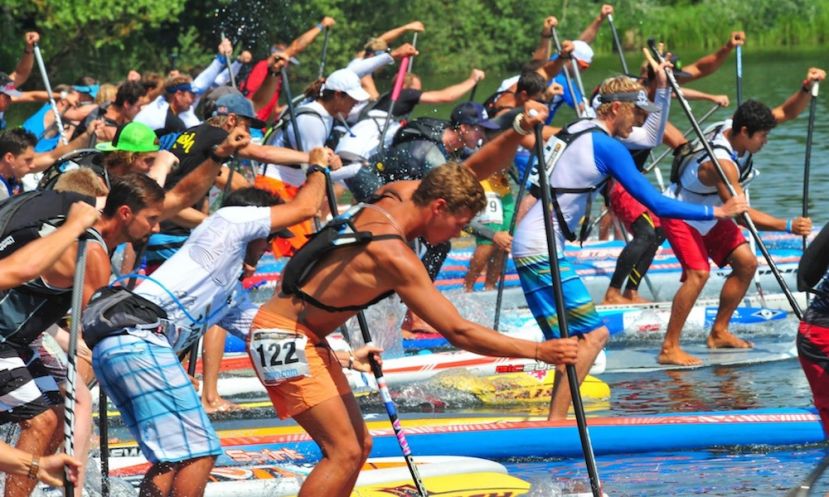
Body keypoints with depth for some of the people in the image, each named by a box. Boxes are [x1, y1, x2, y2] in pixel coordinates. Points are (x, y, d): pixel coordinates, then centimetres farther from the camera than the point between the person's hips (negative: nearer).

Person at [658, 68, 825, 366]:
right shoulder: (720, 162, -37)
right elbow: (743, 213, -40)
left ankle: (718, 333, 14)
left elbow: (787, 112, -2)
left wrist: (807, 88, -22)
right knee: (698, 273, -25)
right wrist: (788, 226, -45)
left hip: (710, 214, 9)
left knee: (746, 263, 3)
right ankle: (669, 349, -22)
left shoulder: (736, 128, -12)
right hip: (680, 215, -9)